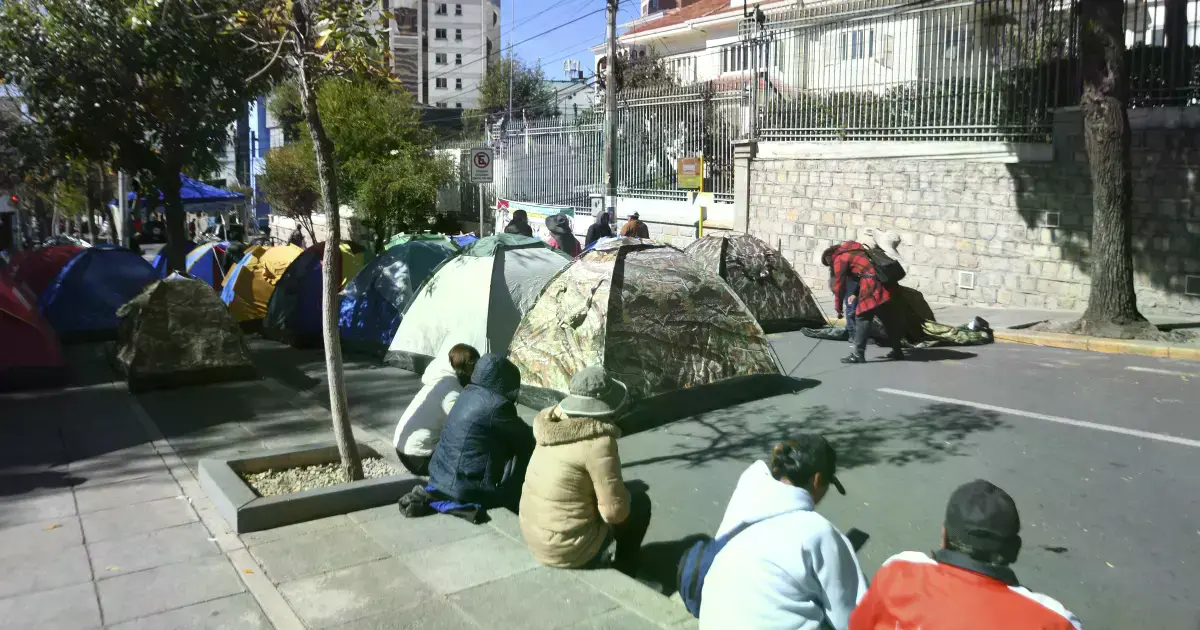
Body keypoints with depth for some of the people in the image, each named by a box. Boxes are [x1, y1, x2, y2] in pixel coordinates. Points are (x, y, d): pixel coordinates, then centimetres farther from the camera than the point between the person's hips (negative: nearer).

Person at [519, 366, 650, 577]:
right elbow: (615, 512, -19)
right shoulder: (598, 441, -23)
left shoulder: (554, 427, -2)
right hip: (569, 550, -7)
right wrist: (623, 495, 0)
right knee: (640, 503, 14)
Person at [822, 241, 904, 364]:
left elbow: (839, 285, 3)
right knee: (888, 319, 15)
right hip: (884, 285, 8)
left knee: (862, 318, -5)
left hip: (872, 287, -8)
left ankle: (858, 354, -8)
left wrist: (839, 308, 9)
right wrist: (856, 294, 23)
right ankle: (897, 351, 22)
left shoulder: (839, 259, 3)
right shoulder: (852, 251, 28)